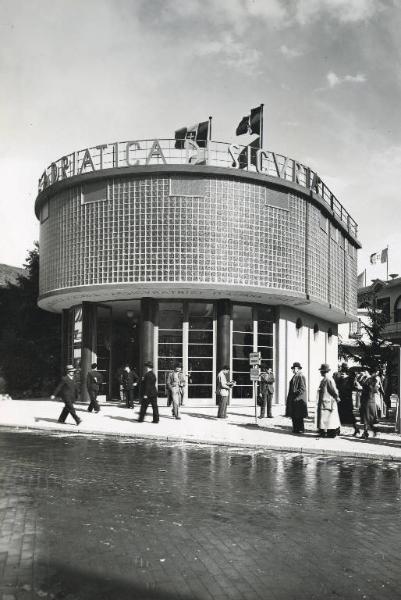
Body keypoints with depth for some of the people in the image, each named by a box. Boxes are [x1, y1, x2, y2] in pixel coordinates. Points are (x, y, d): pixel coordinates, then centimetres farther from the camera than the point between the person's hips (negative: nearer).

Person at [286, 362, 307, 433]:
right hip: (293, 399, 10)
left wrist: (295, 395, -22)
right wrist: (289, 396, 18)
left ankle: (301, 429, 4)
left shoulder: (301, 376, -13)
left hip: (298, 399, -10)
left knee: (299, 416, -4)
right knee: (293, 415, 11)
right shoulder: (295, 376, 16)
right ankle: (295, 429, 18)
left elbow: (302, 389, -19)